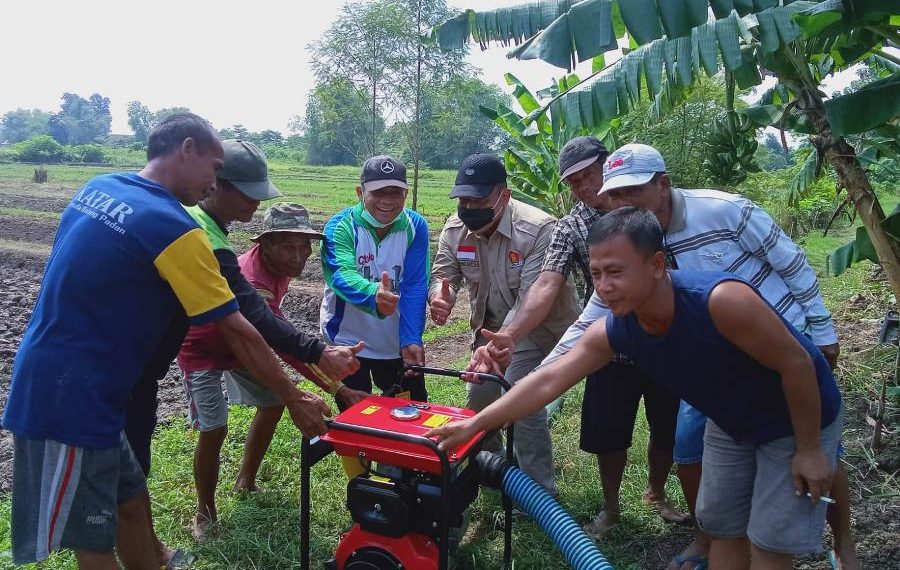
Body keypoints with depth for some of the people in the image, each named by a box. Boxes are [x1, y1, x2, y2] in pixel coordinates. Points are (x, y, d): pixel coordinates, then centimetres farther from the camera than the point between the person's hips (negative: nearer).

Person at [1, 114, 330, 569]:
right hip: (71, 398, -8)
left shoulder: (99, 187, 6)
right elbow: (238, 332, -16)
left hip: (50, 381, 8)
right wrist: (294, 399, -6)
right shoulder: (173, 227, -19)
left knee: (131, 503, 19)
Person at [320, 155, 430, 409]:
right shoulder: (340, 226, -15)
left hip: (397, 342, 3)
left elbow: (415, 287, -15)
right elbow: (341, 276, -32)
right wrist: (373, 295, -54)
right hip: (348, 341, -2)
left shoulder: (415, 227, -8)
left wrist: (411, 340, -27)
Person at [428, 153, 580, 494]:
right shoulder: (455, 229, -11)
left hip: (540, 326, -6)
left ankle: (540, 492, -3)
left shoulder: (539, 230, -30)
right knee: (479, 398, 13)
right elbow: (443, 273, -9)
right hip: (492, 326, 6)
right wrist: (439, 297, -35)